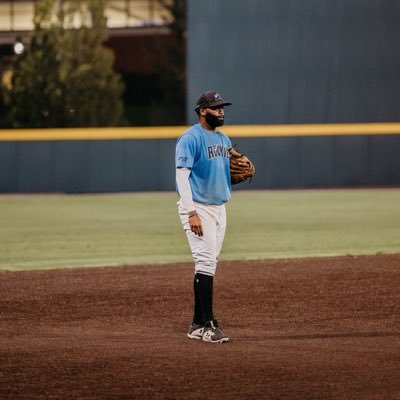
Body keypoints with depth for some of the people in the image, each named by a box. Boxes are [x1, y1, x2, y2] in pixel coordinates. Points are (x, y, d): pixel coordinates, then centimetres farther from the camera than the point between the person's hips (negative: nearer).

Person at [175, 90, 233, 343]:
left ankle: (198, 326, 13)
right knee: (206, 262, -14)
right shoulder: (191, 138, -11)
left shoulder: (224, 140, 16)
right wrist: (191, 213, -24)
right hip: (198, 207, -8)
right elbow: (182, 174, -17)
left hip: (219, 207, 8)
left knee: (208, 265, 9)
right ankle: (208, 325, -16)